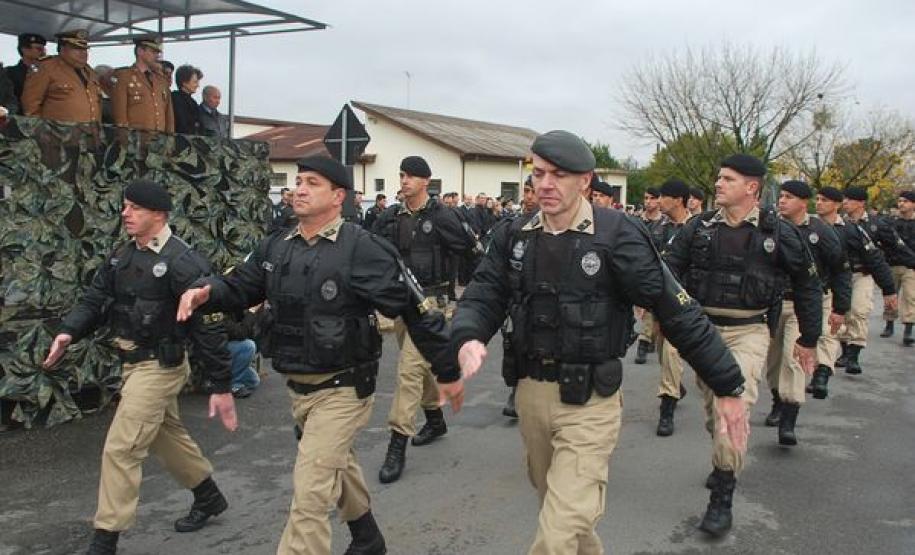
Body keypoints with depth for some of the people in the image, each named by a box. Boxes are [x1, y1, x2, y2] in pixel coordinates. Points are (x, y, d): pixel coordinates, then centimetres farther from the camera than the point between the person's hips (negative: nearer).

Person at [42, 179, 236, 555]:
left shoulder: (182, 262, -19)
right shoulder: (122, 256, 6)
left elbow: (208, 326, -20)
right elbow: (96, 298, 9)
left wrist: (222, 387, -20)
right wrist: (69, 331, -13)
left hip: (159, 366, -9)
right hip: (133, 363, 9)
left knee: (120, 449, -7)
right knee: (167, 436, 22)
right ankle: (209, 497, 41)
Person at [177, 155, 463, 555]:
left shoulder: (363, 249, -18)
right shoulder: (276, 247, 2)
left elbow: (415, 310, -16)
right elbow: (239, 287, 8)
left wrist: (448, 372, -13)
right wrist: (205, 293, -16)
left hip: (343, 388, -8)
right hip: (297, 385, 8)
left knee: (310, 489, -8)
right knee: (338, 464, 26)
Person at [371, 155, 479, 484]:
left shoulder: (440, 216, -8)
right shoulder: (390, 217, 6)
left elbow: (467, 248, -2)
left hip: (428, 299, -6)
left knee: (409, 369, -13)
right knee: (420, 363, 20)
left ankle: (397, 445, -11)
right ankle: (436, 420, 39)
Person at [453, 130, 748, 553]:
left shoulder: (617, 236, -14)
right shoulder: (513, 236, 2)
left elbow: (677, 310, -12)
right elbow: (483, 296, 1)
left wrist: (728, 386, -10)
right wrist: (468, 338, -23)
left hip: (589, 402, -5)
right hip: (530, 394, 6)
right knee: (555, 503, 25)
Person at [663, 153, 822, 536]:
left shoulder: (778, 233, -5)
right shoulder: (698, 227, 1)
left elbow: (806, 285, 6)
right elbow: (669, 270, -1)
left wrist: (808, 339, 9)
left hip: (747, 332, -3)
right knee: (711, 407, 15)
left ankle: (722, 499, -5)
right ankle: (726, 462, 43)